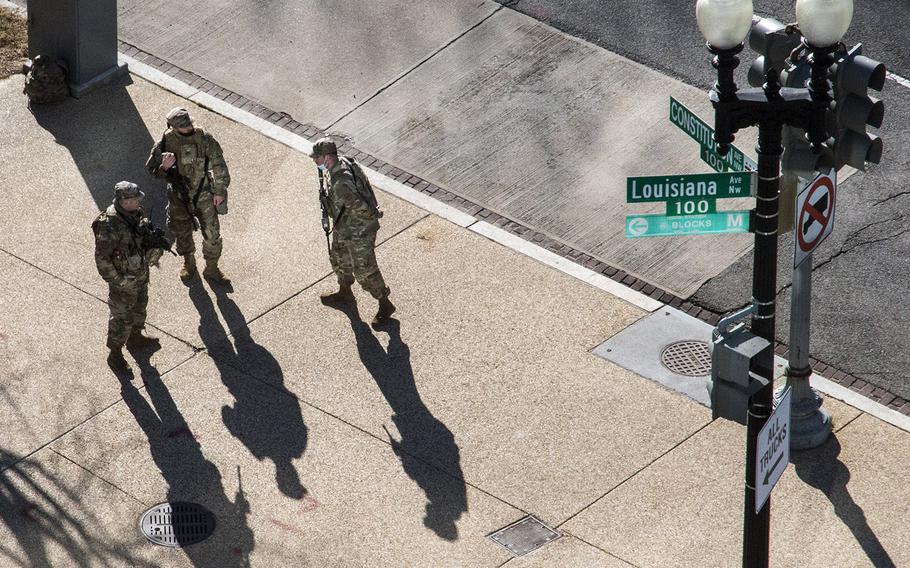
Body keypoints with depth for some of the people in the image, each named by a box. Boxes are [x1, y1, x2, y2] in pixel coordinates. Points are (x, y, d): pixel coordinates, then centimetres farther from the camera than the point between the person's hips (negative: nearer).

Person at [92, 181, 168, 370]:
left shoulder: (135, 213, -9)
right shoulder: (109, 226, -34)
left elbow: (145, 232, 13)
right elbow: (102, 258, -26)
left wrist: (156, 239, -5)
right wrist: (116, 280, -21)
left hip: (141, 272, 8)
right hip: (124, 279, -8)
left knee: (139, 305, 29)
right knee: (122, 317, 9)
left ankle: (136, 336, 53)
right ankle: (115, 353, 27)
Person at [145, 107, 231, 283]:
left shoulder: (204, 139, -18)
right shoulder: (167, 142, -16)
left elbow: (219, 166, -6)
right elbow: (151, 168, -8)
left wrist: (219, 191, -3)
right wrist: (164, 167, -31)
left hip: (204, 194, -1)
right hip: (179, 196, 1)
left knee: (212, 233, 4)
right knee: (182, 232, 17)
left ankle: (212, 269, 23)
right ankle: (189, 263, 43)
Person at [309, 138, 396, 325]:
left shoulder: (341, 184, -39)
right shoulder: (342, 163, -8)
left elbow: (362, 208, -35)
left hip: (359, 232, -10)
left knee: (364, 271, 6)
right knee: (339, 259, 29)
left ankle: (385, 304, 25)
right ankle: (345, 293, 52)